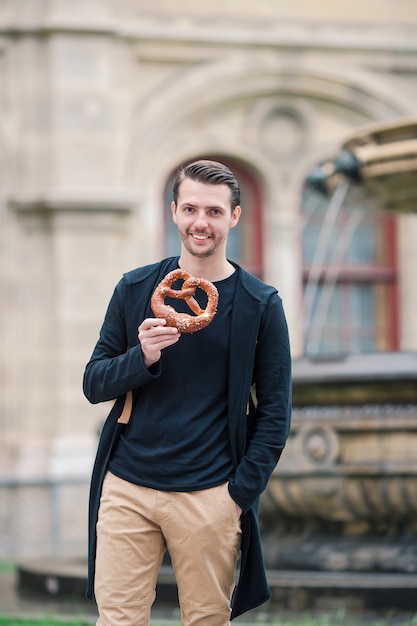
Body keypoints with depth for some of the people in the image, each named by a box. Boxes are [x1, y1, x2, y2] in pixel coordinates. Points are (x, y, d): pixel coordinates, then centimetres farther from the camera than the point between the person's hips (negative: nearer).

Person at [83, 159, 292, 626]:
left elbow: (274, 413, 3)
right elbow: (94, 384, 7)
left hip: (210, 497, -1)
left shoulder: (260, 305, 2)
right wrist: (142, 358, -13)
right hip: (126, 488, 1)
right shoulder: (135, 289, 7)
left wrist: (240, 493, -7)